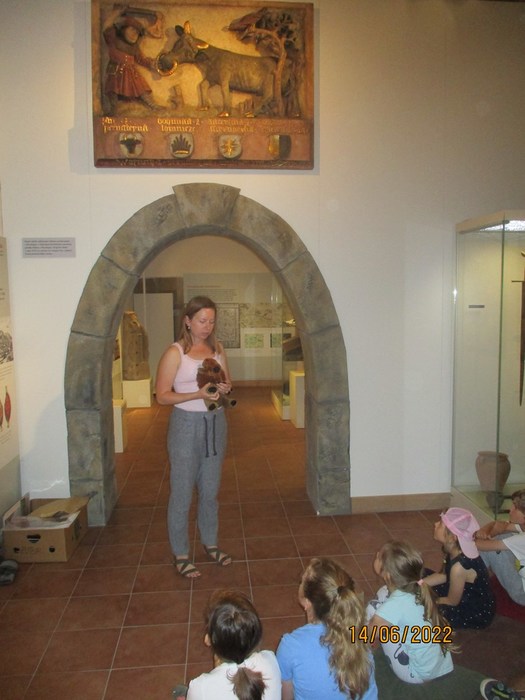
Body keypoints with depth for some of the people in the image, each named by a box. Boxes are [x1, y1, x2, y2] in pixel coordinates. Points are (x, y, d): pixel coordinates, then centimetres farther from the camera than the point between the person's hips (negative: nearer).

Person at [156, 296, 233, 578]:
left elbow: (228, 382, 14)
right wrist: (198, 394, -24)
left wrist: (224, 388, -9)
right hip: (186, 424, -5)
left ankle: (210, 543, 35)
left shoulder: (217, 348, 5)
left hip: (216, 423, 5)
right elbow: (162, 396, -13)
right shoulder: (175, 352, -11)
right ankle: (180, 555, 20)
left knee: (210, 489, 17)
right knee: (182, 493, 4)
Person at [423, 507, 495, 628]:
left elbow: (452, 601, -20)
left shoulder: (459, 567, -37)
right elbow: (443, 575, 5)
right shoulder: (455, 550, -13)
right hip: (466, 595, 8)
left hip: (478, 613, -8)